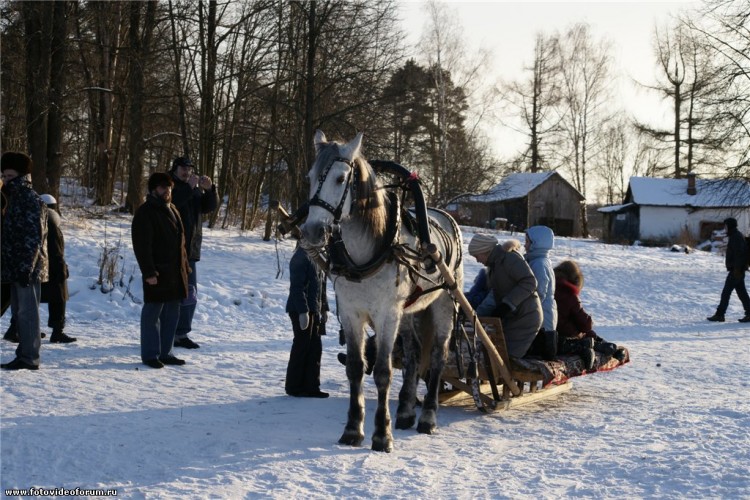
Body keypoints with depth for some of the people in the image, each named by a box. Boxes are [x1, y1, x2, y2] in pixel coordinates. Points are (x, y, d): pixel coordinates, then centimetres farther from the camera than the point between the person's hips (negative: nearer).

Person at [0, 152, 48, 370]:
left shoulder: (31, 200, -11)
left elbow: (34, 238, -17)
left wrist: (26, 268, -21)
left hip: (27, 269, -9)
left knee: (27, 312, -6)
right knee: (19, 312, 12)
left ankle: (29, 357, -2)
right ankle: (24, 354, 18)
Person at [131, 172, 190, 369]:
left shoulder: (172, 211, 17)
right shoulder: (145, 212, -10)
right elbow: (141, 245, -17)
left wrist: (185, 266, 18)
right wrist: (148, 271, -21)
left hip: (175, 272, 9)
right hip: (157, 274, -9)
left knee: (171, 313, 12)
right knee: (153, 312, -1)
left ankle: (165, 352, 21)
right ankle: (150, 354, 6)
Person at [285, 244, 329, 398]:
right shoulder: (301, 258, -16)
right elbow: (297, 287, -20)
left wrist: (324, 307, 16)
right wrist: (303, 311, -24)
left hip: (314, 311, 9)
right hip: (302, 311, -9)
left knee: (315, 348, 10)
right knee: (302, 347, -1)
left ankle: (311, 386, 17)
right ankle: (293, 386, 10)